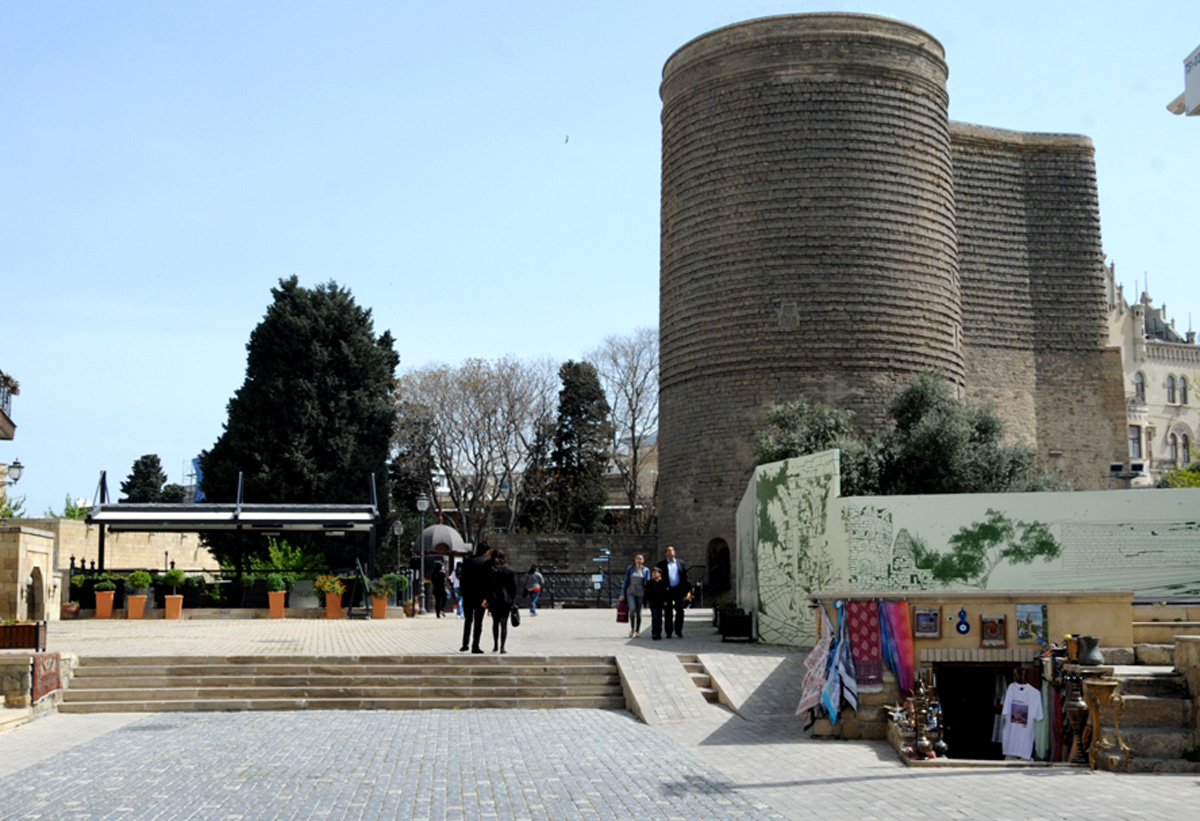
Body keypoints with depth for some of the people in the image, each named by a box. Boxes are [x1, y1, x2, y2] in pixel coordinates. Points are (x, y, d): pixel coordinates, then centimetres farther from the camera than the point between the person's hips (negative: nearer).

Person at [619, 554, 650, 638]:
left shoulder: (646, 570, 4)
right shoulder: (630, 569, 5)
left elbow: (647, 583, 6)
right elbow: (626, 581, 9)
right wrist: (622, 594, 6)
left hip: (640, 593, 1)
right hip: (631, 592, 0)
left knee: (638, 612, 3)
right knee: (632, 609, -20)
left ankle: (637, 631, 16)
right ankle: (632, 629, -3)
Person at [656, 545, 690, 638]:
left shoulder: (681, 563, 11)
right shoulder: (661, 564, 6)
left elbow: (685, 577, 9)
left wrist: (687, 590, 1)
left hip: (679, 590, 1)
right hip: (667, 591, -1)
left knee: (680, 612, 1)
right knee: (668, 613, 2)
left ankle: (678, 631, 11)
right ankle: (669, 632, 9)